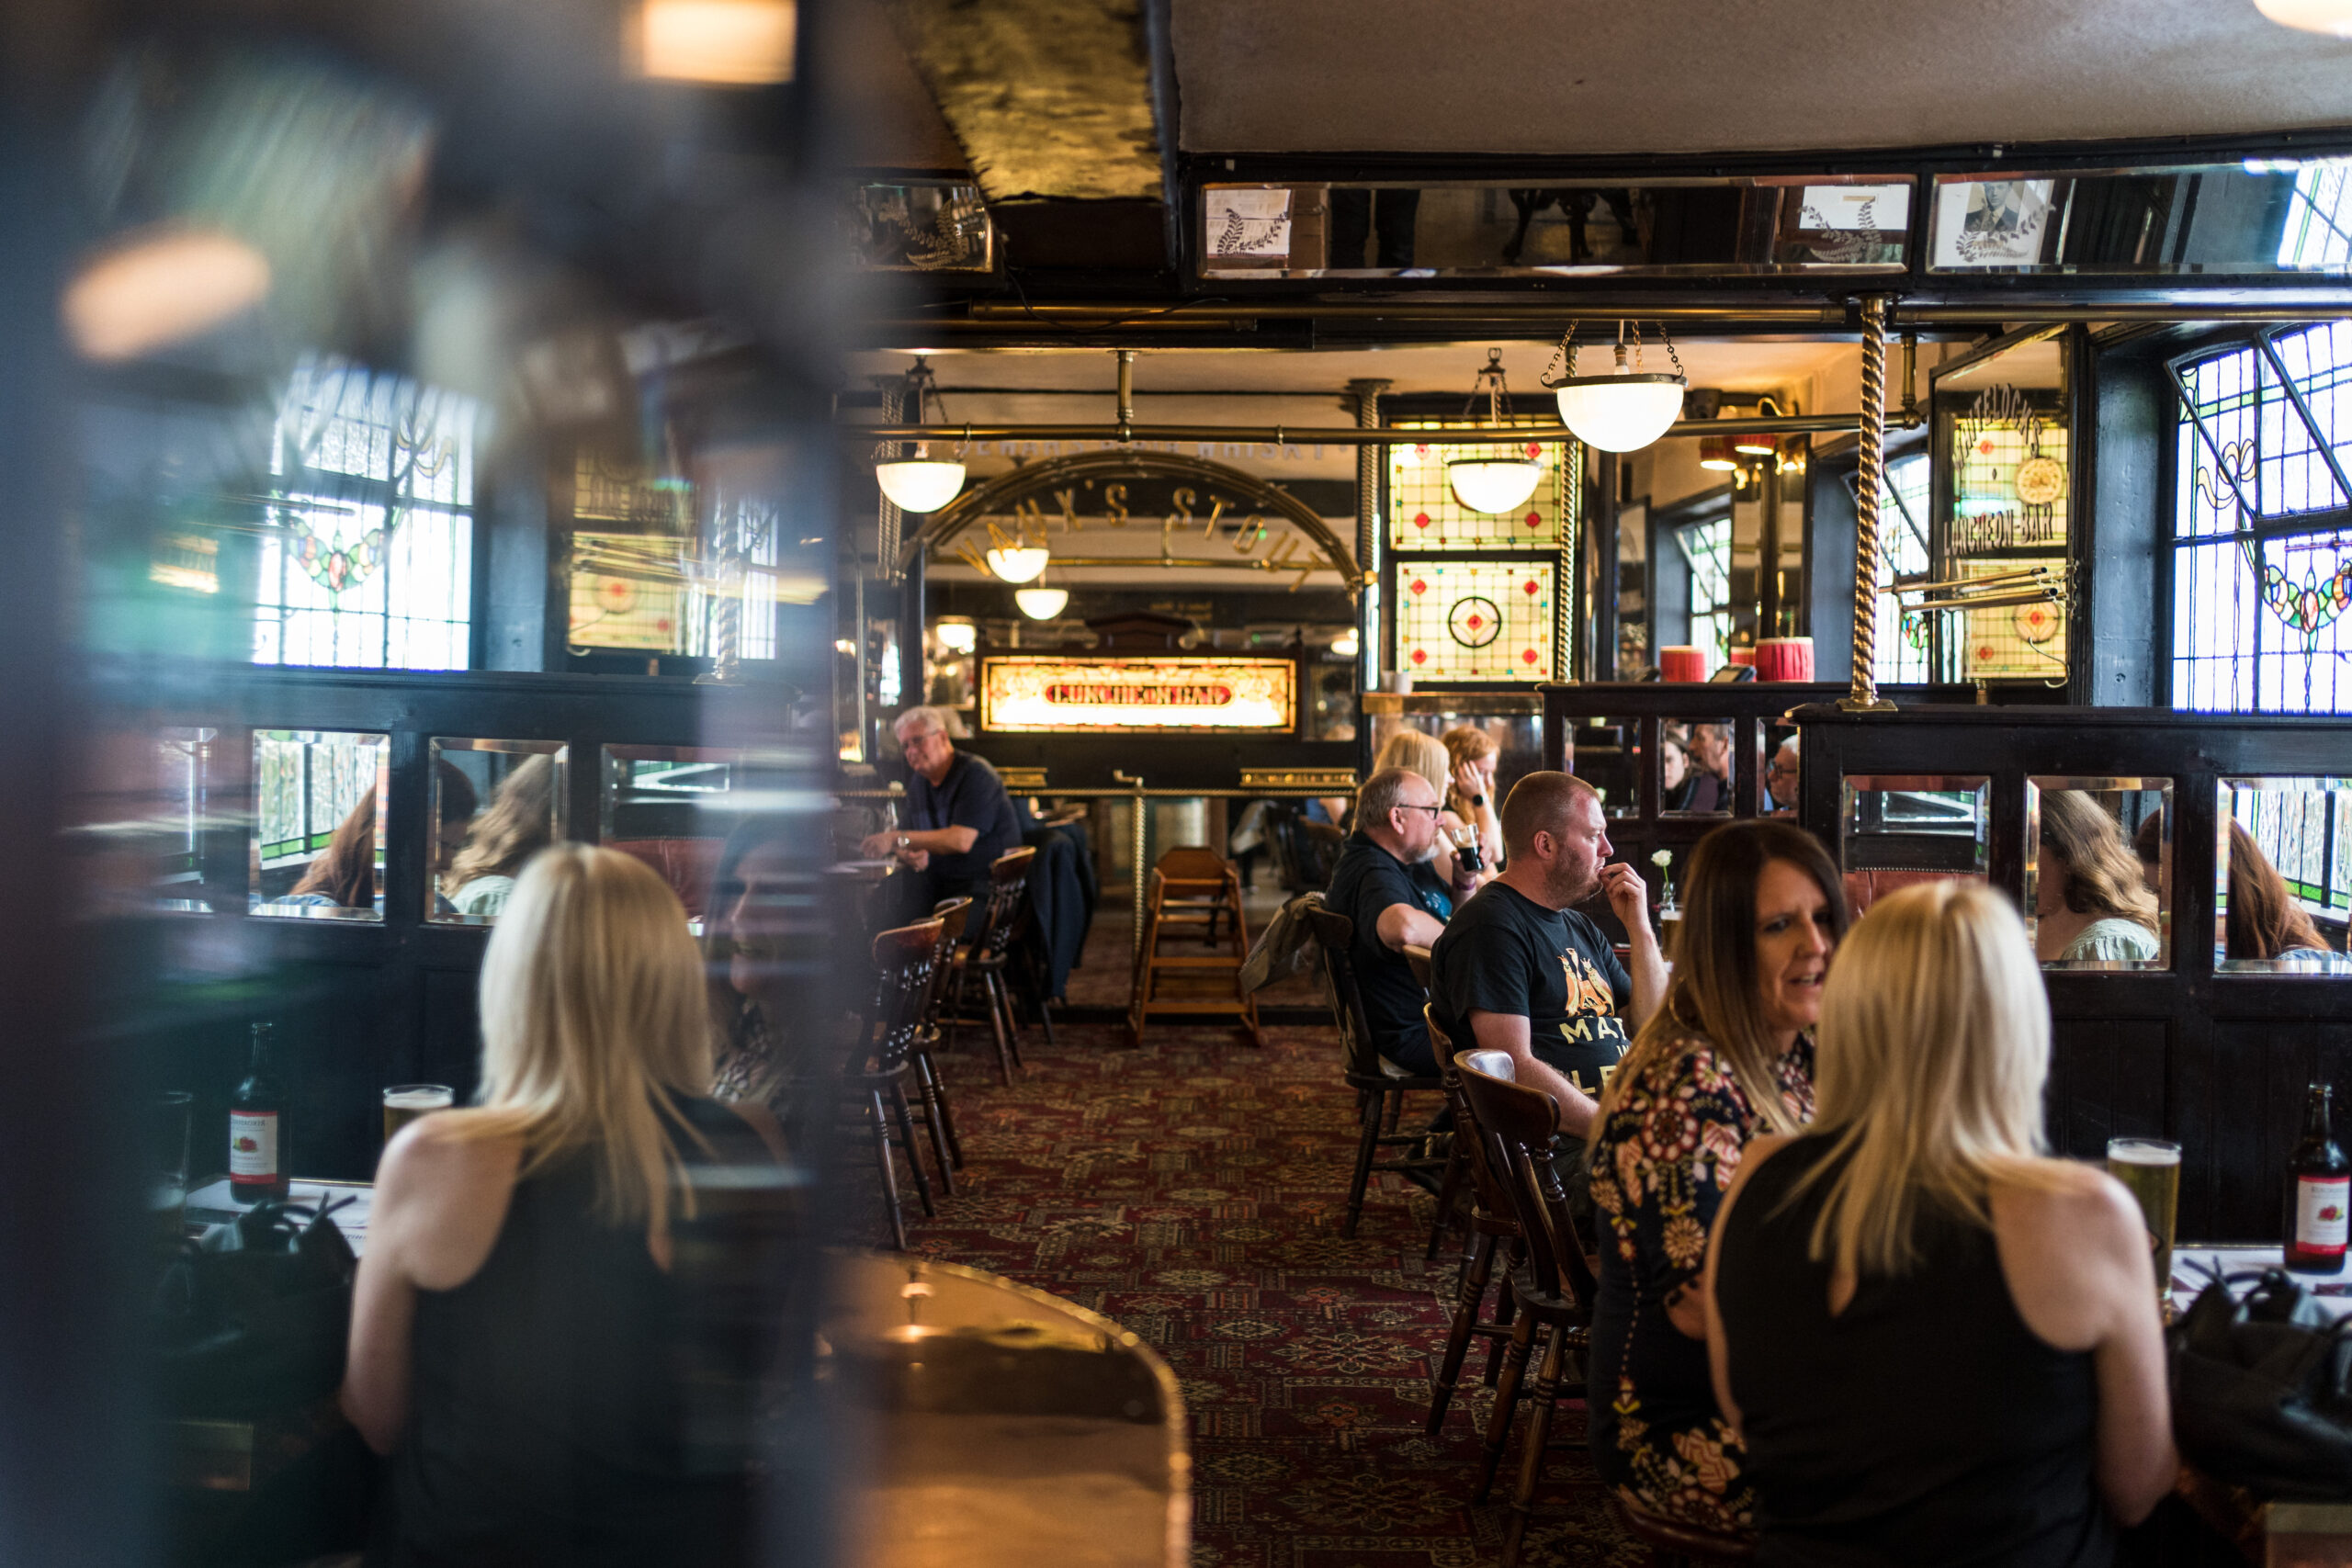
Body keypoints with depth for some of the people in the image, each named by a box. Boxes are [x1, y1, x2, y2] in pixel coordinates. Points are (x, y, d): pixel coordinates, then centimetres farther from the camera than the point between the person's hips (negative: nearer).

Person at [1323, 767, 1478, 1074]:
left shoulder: (1410, 863, 13)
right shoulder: (1373, 875, -23)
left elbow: (1453, 915, 27)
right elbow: (1403, 927, -46)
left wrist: (1465, 880, 4)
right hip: (1417, 1035, -11)